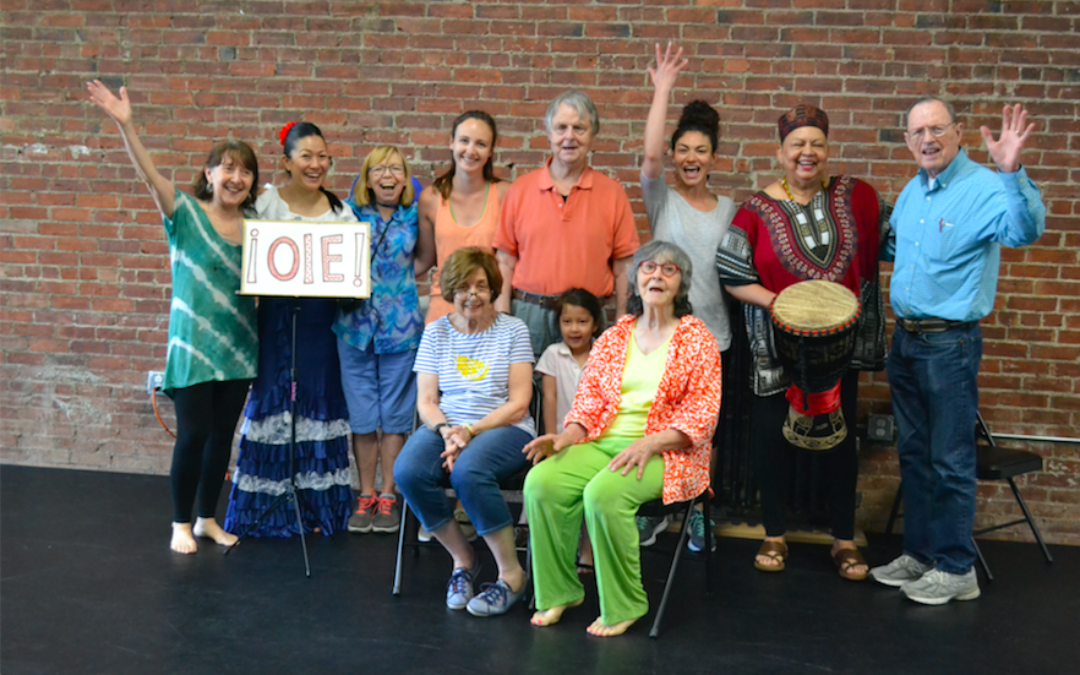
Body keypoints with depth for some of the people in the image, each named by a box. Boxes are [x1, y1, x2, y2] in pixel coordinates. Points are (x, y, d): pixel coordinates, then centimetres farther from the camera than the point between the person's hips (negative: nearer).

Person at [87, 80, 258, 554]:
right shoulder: (186, 214, -6)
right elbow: (150, 176, -21)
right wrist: (125, 126, -34)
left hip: (237, 347, 4)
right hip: (193, 345, -4)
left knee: (222, 435, 11)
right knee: (192, 434, -4)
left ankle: (208, 519, 26)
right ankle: (181, 523, 15)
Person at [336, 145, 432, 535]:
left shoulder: (414, 215, 5)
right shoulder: (350, 212, 6)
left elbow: (426, 257, 12)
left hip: (401, 327, 0)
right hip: (355, 325, 1)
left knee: (395, 415, 5)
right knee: (362, 416, 6)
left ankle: (389, 497, 17)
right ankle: (366, 496, 18)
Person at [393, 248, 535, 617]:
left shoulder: (513, 330, 3)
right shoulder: (436, 331, 12)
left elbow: (518, 404, -4)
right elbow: (426, 401, 7)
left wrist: (470, 430, -16)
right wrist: (447, 431, -15)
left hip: (504, 429, -3)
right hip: (445, 426, 3)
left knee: (468, 471, -36)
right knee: (408, 472, -28)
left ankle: (511, 573, -16)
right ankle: (463, 558, -4)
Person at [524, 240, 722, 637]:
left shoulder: (696, 340, 2)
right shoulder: (613, 337, 15)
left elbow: (703, 413, -6)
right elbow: (590, 398, 12)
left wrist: (648, 444, -19)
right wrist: (566, 437, -8)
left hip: (666, 451, -4)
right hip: (605, 442, 5)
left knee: (604, 493, -33)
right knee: (541, 481, -22)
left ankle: (623, 605, -14)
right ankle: (558, 591, -5)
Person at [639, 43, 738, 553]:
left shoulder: (729, 211, 8)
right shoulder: (662, 199, 0)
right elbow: (650, 155, -18)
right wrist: (662, 90, -18)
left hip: (711, 334, 2)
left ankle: (698, 513, 24)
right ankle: (653, 509, 22)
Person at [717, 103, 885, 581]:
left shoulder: (856, 197, 1)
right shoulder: (757, 211, -5)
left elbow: (879, 248, 11)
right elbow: (731, 275, -5)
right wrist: (776, 302, -18)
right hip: (778, 346, -1)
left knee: (839, 438, 8)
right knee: (774, 437, 6)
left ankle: (844, 540, 21)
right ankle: (774, 536, 22)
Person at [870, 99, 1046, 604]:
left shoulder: (984, 189, -13)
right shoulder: (911, 192, 12)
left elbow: (1026, 230, -33)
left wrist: (1011, 173, -47)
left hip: (950, 343, -8)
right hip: (906, 338, 8)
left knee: (950, 460, -1)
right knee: (914, 453, 15)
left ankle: (956, 569, 11)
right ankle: (919, 553, 28)